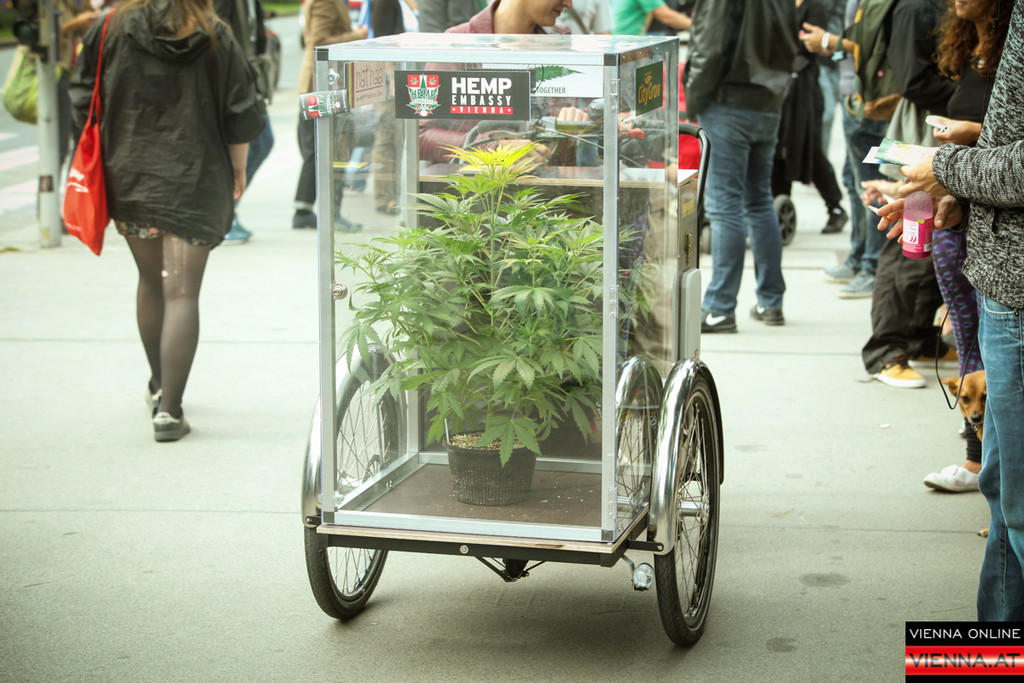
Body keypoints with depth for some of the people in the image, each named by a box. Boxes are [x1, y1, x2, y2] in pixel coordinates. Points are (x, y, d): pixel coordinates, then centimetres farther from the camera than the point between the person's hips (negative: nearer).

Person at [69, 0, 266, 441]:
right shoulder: (216, 37, -4)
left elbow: (84, 103, 3)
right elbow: (241, 116, -1)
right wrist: (238, 171, 13)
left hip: (128, 177, 2)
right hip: (195, 183, -2)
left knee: (151, 282, 21)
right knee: (182, 292, -2)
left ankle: (159, 386, 36)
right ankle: (169, 409, -7)